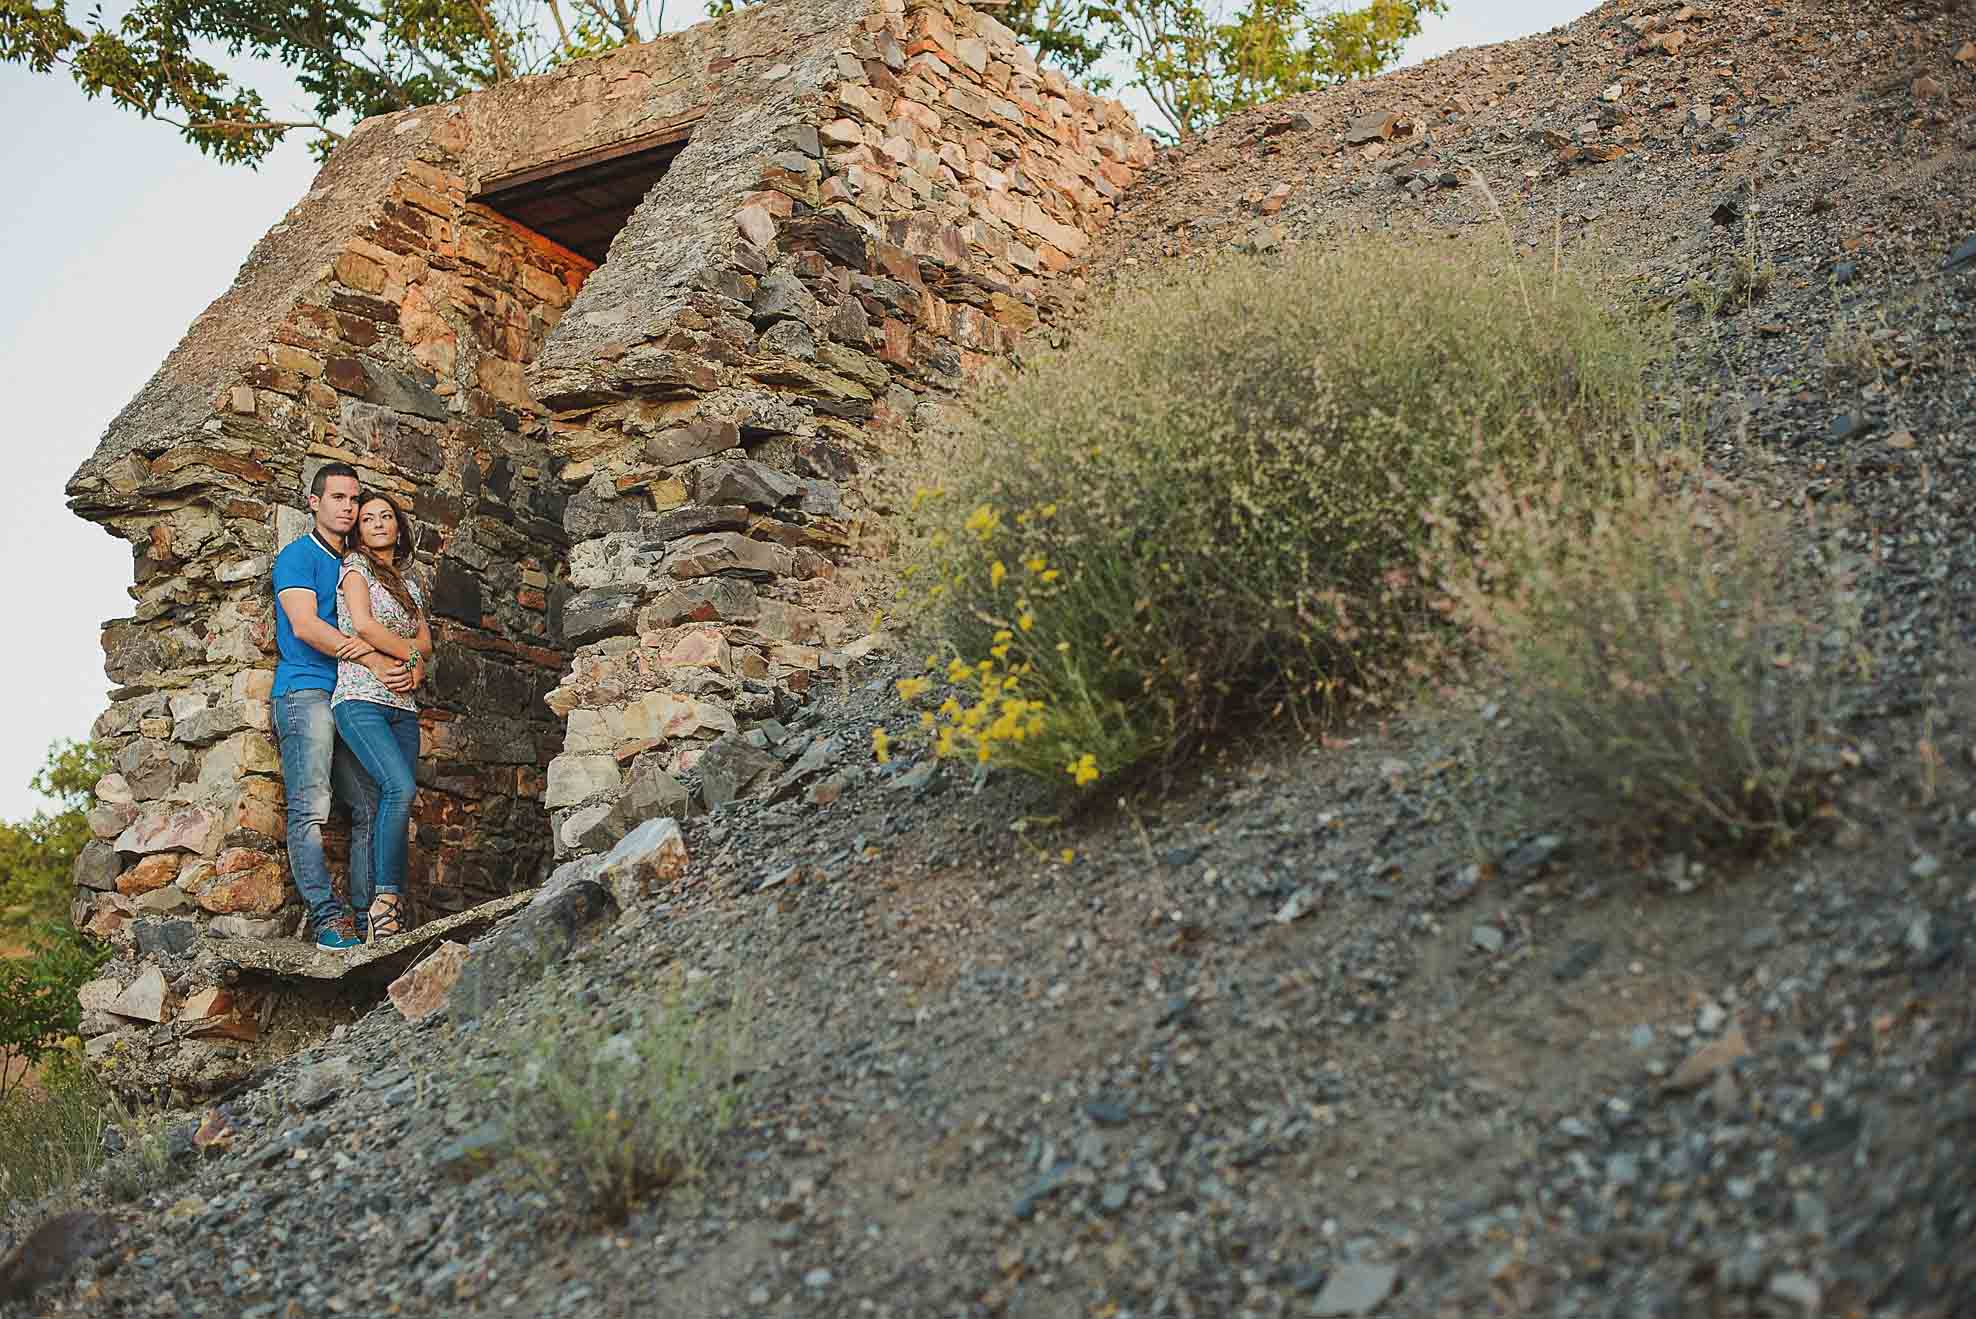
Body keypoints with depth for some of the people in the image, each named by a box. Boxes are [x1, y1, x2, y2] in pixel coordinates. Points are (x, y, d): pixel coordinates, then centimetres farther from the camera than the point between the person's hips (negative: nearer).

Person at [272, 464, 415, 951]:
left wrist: (408, 668, -6)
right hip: (305, 691, -7)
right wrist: (374, 660, -13)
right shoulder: (298, 556, 4)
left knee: (370, 808, -1)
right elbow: (304, 625, -10)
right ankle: (328, 916, -18)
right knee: (310, 808, -12)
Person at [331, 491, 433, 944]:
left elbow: (426, 639, 16)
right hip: (360, 698, -6)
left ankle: (386, 908, -3)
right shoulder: (355, 566, 5)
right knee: (400, 787, -24)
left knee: (389, 805, -2)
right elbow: (362, 624, -9)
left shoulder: (409, 582, 23)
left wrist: (416, 662, -5)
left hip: (402, 705, 6)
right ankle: (386, 898, -21)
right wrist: (409, 652, 0)